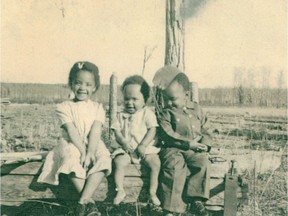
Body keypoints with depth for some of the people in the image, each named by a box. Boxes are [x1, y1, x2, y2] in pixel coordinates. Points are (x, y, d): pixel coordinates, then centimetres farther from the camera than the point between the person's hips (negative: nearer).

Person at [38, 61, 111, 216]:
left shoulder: (97, 108, 7)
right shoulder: (64, 107, 2)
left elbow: (95, 131, -8)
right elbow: (72, 131, -10)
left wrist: (90, 152, -24)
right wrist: (83, 151, -22)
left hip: (93, 145, 2)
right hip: (72, 145, -2)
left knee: (103, 160, -31)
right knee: (73, 161, -36)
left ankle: (83, 201, -36)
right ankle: (89, 201, -31)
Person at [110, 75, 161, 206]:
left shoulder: (147, 114, 2)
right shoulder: (121, 115, 10)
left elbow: (152, 130, -7)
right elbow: (117, 131, 4)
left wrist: (143, 146, -18)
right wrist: (124, 142, -16)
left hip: (145, 148, -1)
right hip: (125, 148, 1)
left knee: (155, 163, -24)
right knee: (119, 163, -26)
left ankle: (152, 192, -13)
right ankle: (120, 191, -13)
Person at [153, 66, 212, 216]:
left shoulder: (196, 110, 17)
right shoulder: (165, 114, 5)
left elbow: (205, 130, 20)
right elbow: (168, 135, -8)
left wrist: (205, 144, -1)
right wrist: (189, 143, -16)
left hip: (195, 150, 3)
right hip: (173, 149, -3)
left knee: (203, 162, -28)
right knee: (174, 165, -32)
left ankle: (196, 199, -19)